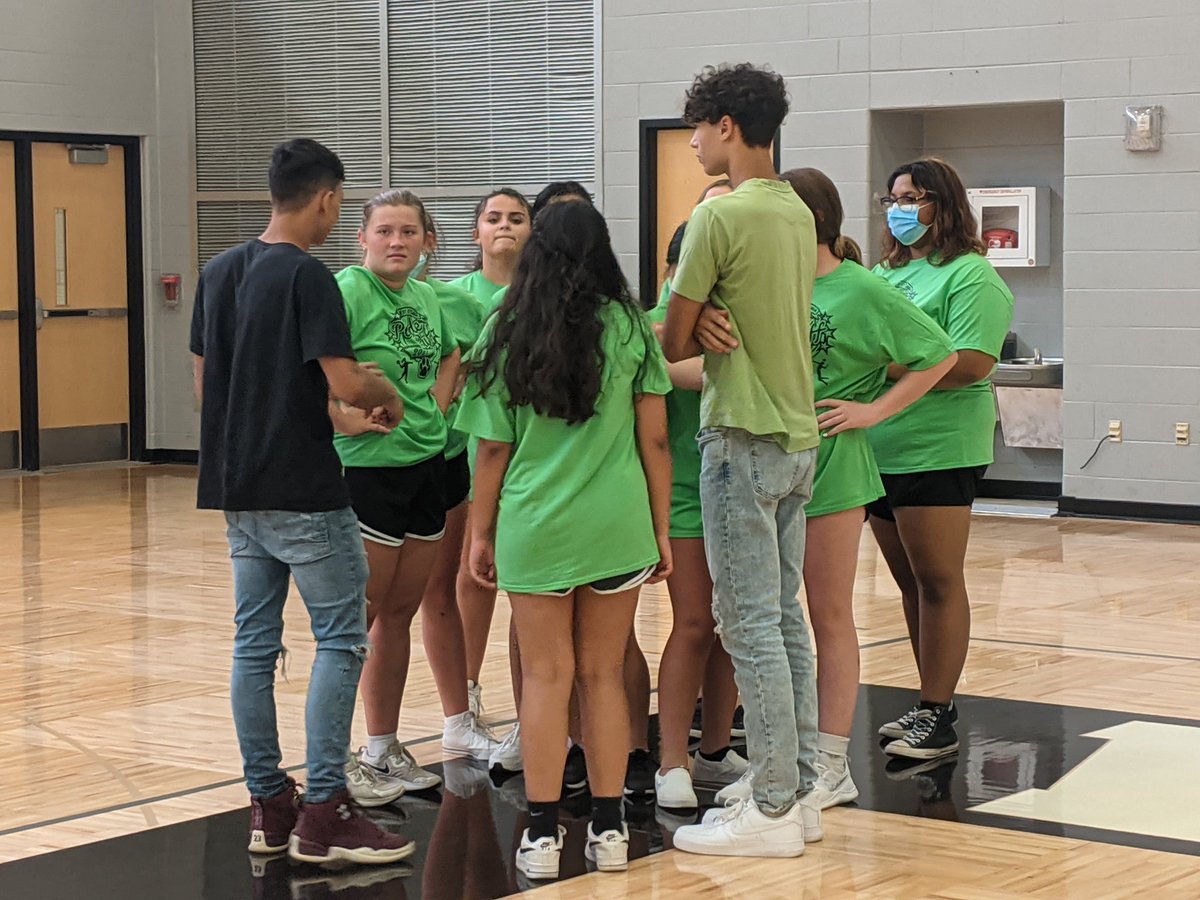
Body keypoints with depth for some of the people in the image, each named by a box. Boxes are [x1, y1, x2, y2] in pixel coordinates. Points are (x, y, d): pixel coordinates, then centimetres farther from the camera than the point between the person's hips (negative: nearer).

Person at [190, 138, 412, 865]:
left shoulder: (219, 273, 10)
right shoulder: (307, 276, -13)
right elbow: (345, 383, -19)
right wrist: (387, 393, 1)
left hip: (237, 490, 8)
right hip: (303, 492, -8)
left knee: (255, 642, 10)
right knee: (342, 638, -3)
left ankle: (269, 805, 14)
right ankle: (324, 812, -6)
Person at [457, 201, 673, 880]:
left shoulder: (508, 333, 1)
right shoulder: (629, 327, -1)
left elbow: (494, 448, 2)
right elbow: (655, 441, 0)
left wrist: (482, 532, 12)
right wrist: (662, 530, 9)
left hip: (535, 527, 0)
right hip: (617, 528, 0)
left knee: (546, 677, 4)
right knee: (604, 675, 8)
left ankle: (543, 833, 4)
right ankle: (609, 830, 12)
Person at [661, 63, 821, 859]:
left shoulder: (721, 216, -15)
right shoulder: (798, 213, 10)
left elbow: (675, 341, -11)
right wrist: (715, 335, 5)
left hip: (744, 440, -8)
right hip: (798, 436, 9)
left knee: (750, 623, -4)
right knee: (785, 616, 14)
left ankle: (774, 810, 0)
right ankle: (798, 791, 19)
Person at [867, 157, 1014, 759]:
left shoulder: (970, 276, -7)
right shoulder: (886, 273, 18)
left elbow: (971, 365, -19)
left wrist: (886, 367, -20)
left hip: (937, 451, -8)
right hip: (881, 449, 8)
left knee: (938, 582, -3)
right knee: (911, 584, 12)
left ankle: (938, 717, 1)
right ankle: (931, 704, 20)